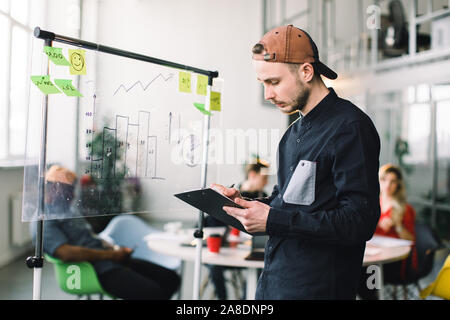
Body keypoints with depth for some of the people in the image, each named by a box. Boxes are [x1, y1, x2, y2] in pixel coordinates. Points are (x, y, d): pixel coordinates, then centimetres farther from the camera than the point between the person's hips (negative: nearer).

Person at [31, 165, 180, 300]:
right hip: (100, 271, -10)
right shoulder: (43, 223, -8)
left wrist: (115, 249, 6)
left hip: (112, 260, 10)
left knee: (171, 278, 2)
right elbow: (66, 253, -24)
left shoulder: (68, 210, 22)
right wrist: (110, 255, -18)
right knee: (153, 293, -26)